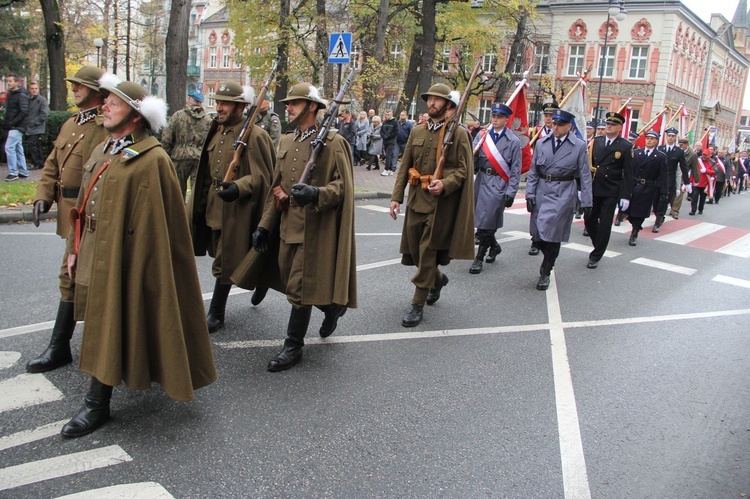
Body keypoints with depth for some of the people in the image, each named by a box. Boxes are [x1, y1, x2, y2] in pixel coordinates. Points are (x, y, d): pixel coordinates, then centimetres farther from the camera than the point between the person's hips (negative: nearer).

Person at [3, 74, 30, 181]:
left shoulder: (21, 95, -12)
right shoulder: (10, 94, 14)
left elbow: (24, 112, -20)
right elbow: (8, 111, 20)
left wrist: (12, 123, -19)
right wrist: (6, 122, 7)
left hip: (17, 127, -9)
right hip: (12, 127, 9)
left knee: (9, 147, -11)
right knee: (18, 149, 12)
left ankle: (13, 172, -6)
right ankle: (23, 172, 18)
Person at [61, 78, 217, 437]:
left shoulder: (152, 160, -16)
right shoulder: (101, 152, 11)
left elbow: (158, 220, -17)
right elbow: (84, 204, 16)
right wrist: (75, 248, 14)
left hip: (122, 258, -9)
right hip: (93, 254, 9)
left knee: (109, 327, -2)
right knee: (99, 321, 20)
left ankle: (97, 404, 11)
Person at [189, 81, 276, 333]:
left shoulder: (255, 135, -13)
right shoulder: (217, 131, 11)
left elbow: (261, 176, -17)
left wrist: (238, 188, -34)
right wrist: (198, 202, 22)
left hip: (236, 208, -8)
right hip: (213, 206, 8)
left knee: (225, 261, -1)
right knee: (220, 254, 18)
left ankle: (216, 314, 13)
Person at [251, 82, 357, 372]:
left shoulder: (333, 142, -10)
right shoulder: (286, 141, 13)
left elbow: (343, 186, -12)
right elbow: (277, 187, 16)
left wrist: (316, 194, -31)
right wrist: (264, 225, 12)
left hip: (315, 228, -8)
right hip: (288, 225, 8)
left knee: (300, 286, -4)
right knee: (291, 280, 16)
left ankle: (293, 346, 11)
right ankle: (332, 308, 42)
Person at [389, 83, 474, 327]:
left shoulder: (458, 133, -4)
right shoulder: (417, 131, 12)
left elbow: (464, 170, -6)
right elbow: (405, 166, 12)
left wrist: (445, 184, -23)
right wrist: (396, 197, 6)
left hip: (440, 203, -6)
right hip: (416, 200, 6)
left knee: (427, 253, -3)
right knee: (414, 249, 12)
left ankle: (418, 304, 9)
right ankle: (438, 279, 41)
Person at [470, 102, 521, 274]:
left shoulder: (514, 141, -3)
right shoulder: (482, 135, 6)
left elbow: (515, 170, -2)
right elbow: (472, 157, 2)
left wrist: (511, 193, -7)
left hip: (498, 184, -4)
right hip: (481, 181, 4)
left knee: (486, 223, -5)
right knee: (480, 221, 12)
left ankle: (479, 258, 6)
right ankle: (494, 246, 37)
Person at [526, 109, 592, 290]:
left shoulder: (579, 146, -2)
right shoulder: (542, 144, 6)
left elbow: (585, 176, -1)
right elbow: (533, 172, 9)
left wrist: (586, 202, -2)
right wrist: (530, 194, 2)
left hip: (563, 194, -3)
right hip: (542, 192, 4)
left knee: (552, 234, -5)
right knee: (537, 233, 6)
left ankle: (545, 272, 10)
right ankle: (549, 260, 33)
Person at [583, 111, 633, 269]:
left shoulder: (625, 147, -4)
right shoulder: (596, 142, 7)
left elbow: (628, 174, -4)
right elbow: (588, 166, 9)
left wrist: (625, 196, -9)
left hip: (611, 193, -4)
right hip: (593, 189, 4)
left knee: (605, 225, 1)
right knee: (589, 220, 9)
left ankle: (595, 257, 11)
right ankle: (599, 246, 33)